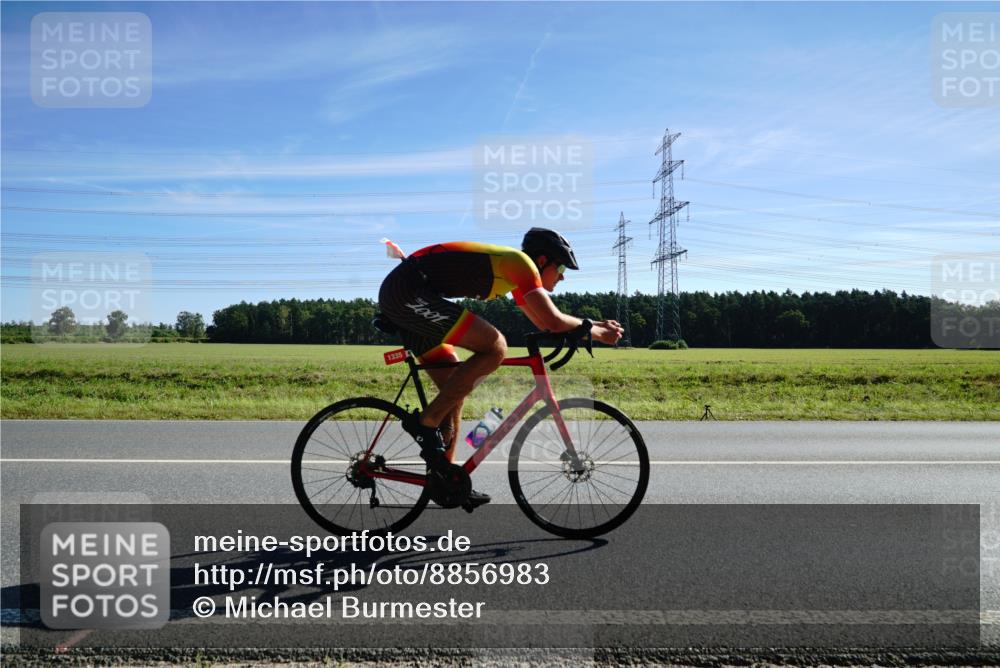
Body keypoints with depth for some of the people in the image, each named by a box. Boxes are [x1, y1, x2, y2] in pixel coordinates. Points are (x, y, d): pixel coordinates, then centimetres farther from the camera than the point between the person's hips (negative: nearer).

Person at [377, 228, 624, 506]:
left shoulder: (512, 272, 21)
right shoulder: (519, 261, -8)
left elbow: (542, 321, 30)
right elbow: (554, 321, -16)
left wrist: (595, 325, 25)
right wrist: (596, 332, 1)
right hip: (408, 292, -10)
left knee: (454, 390, 12)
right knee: (495, 347, -17)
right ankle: (425, 422, -9)